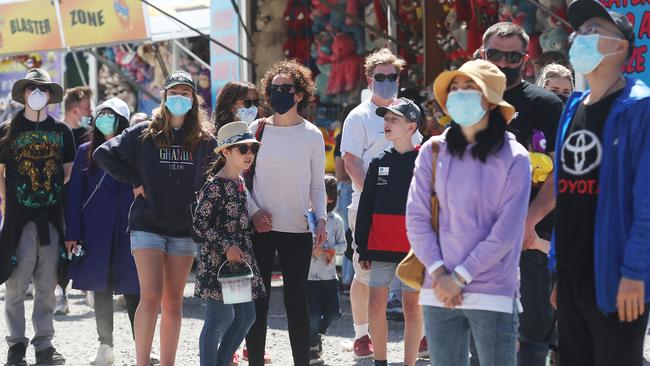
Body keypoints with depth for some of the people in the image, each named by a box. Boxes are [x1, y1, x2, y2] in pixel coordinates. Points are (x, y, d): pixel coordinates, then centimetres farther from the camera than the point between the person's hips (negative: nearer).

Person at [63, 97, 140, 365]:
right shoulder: (86, 152, 8)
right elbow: (74, 194, 6)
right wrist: (72, 233, -2)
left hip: (128, 228, -2)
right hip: (96, 230, 2)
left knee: (132, 289, -5)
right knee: (100, 288, 6)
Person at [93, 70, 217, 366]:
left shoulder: (204, 140, 6)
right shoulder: (144, 134, 1)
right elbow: (103, 154, 3)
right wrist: (134, 181, -3)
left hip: (185, 229, 3)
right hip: (147, 226, -3)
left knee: (173, 302, 6)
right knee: (151, 297, -13)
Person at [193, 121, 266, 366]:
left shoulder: (240, 183, 13)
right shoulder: (215, 185, -13)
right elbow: (199, 223, -16)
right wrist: (226, 246, -20)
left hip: (241, 261, 9)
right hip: (218, 262, -9)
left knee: (246, 316, 10)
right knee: (220, 318, -6)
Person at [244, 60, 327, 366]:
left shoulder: (312, 135, 3)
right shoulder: (257, 130, 5)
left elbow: (317, 184, 8)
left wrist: (320, 219, -7)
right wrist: (253, 211, -6)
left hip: (297, 230, -1)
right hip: (260, 227, 1)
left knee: (296, 300, 2)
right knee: (257, 300, 4)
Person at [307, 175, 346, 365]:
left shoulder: (336, 220, 3)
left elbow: (342, 243, 11)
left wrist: (334, 250, -9)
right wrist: (311, 250, -23)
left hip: (329, 275, 4)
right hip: (309, 276, -4)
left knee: (333, 311, 5)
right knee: (313, 314, -4)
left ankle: (318, 335, 34)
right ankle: (311, 347, 18)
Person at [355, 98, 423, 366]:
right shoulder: (379, 162, 8)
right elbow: (366, 207, 9)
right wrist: (362, 248, 6)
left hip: (415, 249, -3)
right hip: (381, 247, 4)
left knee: (412, 306, 3)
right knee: (375, 306, 2)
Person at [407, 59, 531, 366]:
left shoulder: (513, 158, -3)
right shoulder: (433, 151, 5)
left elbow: (507, 231, -7)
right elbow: (416, 218, 3)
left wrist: (460, 277, -10)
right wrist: (439, 273, -8)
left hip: (493, 294, -3)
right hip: (440, 292, 3)